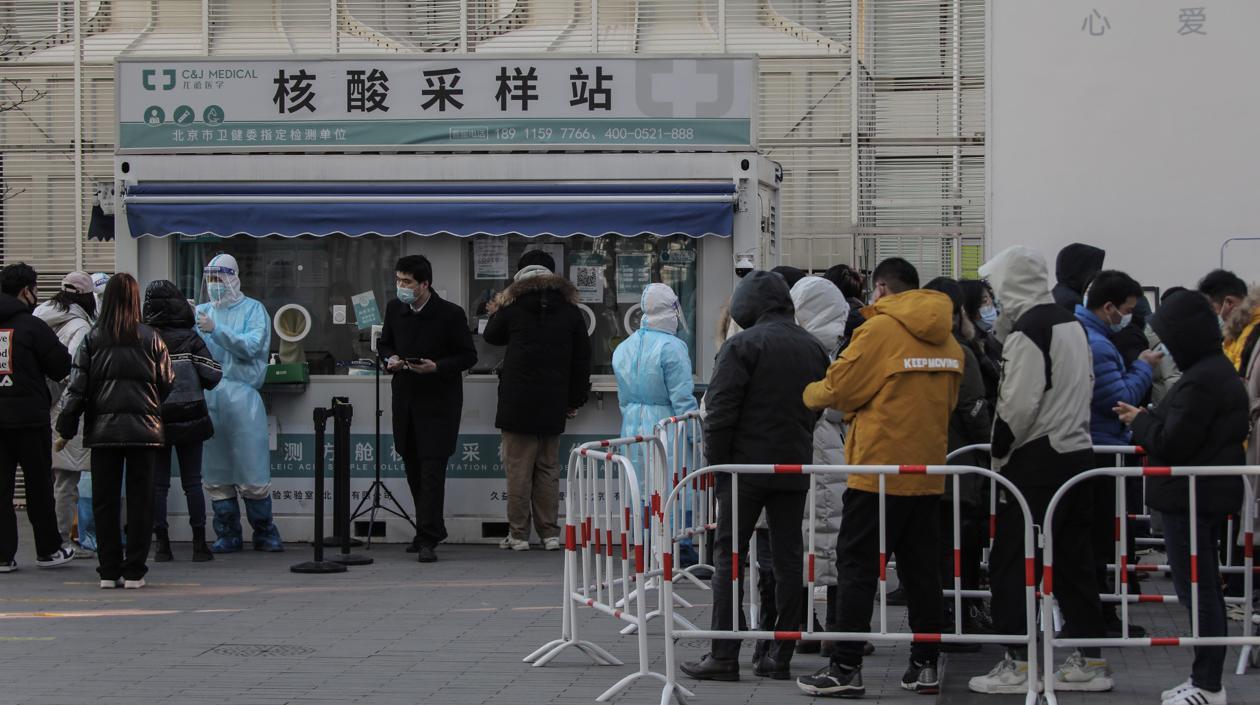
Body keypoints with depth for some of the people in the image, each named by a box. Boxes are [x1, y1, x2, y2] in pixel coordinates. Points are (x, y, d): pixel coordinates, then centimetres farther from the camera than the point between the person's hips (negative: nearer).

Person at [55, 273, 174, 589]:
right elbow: (167, 383, 3)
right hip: (143, 430, -1)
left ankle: (109, 571, 7)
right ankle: (134, 572, 2)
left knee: (105, 502, 7)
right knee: (140, 501, 4)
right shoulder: (151, 339, 0)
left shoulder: (92, 340, 0)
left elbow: (77, 386, -1)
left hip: (102, 430, 1)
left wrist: (66, 429, 4)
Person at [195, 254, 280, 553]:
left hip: (242, 396, -4)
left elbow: (252, 346, -11)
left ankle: (264, 532, 6)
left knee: (253, 472, -4)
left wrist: (215, 329, -17)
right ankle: (227, 534, 13)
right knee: (215, 472, 6)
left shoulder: (253, 310, 3)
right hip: (207, 398, 4)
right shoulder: (200, 312, 14)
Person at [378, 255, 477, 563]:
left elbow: (468, 356, -7)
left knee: (432, 469, -11)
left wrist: (437, 367, -22)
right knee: (413, 468, 13)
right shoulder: (394, 309, 3)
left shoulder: (450, 314, -13)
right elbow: (384, 343, 17)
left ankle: (428, 540, -11)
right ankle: (430, 529, 28)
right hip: (405, 397, 6)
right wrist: (390, 359, -5)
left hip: (439, 401, -6)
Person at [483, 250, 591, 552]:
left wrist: (495, 313, 35)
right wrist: (576, 400, 14)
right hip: (553, 403, 3)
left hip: (518, 402, -3)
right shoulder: (570, 310, 4)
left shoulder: (513, 307, -4)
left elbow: (491, 336, 15)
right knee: (548, 469, 10)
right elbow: (582, 359, 7)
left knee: (518, 468, 0)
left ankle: (518, 534, 1)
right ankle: (550, 533, 9)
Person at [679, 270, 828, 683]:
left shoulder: (743, 346, -10)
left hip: (747, 466, -5)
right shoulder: (813, 349, 10)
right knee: (788, 557, 7)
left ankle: (724, 655, -3)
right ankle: (781, 656, 7)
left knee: (729, 555, 1)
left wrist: (716, 461, -4)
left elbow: (720, 412, -12)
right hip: (795, 466, 5)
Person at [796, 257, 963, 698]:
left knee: (857, 566, -2)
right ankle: (925, 665, 12)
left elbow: (837, 390, -8)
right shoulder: (946, 338, 9)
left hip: (879, 468, -6)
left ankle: (846, 668, -4)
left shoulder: (879, 330, -10)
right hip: (928, 471, 6)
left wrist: (811, 394, 13)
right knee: (921, 569, 11)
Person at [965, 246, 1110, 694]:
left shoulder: (1027, 332, -15)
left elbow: (1017, 406, -19)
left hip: (1036, 461, -9)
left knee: (1010, 563, -2)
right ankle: (1090, 661, 15)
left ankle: (1018, 665, -3)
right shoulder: (1071, 325, 12)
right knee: (1074, 561, 12)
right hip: (1077, 452, 9)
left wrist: (998, 456, -7)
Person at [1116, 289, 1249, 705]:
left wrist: (1140, 421, -4)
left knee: (1197, 589, -7)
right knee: (1205, 588, 15)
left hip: (1191, 498, -11)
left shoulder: (1201, 380, -20)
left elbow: (1172, 442, -21)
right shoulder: (1220, 370, 13)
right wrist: (1148, 418, 8)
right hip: (1211, 494, 11)